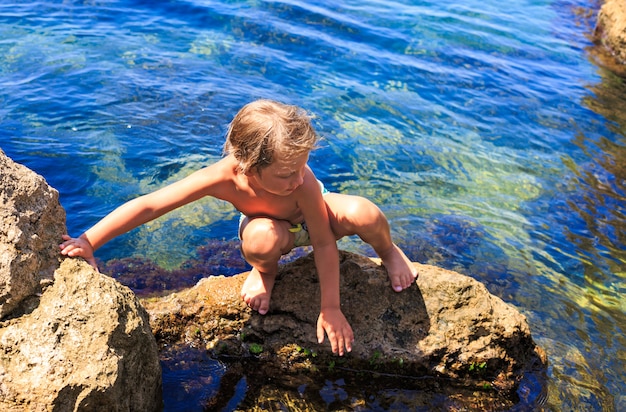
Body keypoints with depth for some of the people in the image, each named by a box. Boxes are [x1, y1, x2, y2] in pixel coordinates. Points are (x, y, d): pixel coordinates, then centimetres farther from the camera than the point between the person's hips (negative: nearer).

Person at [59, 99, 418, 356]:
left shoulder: (304, 185, -40)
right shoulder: (223, 177, -39)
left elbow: (324, 243, -29)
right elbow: (148, 205, -37)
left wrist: (331, 307, -25)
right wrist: (89, 243, -39)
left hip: (312, 218, 0)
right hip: (271, 225, 1)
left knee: (365, 214, -34)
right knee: (261, 240, -40)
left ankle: (389, 251, 5)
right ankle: (265, 273, 0)